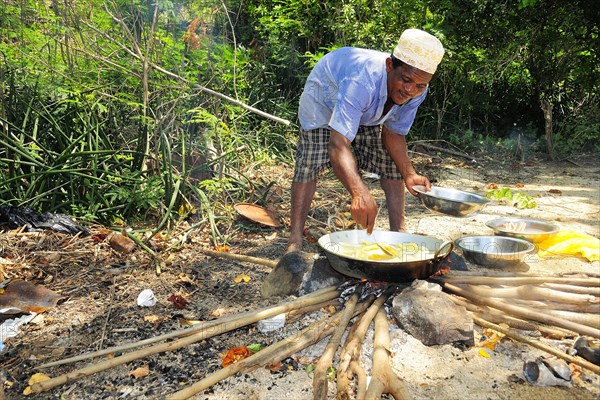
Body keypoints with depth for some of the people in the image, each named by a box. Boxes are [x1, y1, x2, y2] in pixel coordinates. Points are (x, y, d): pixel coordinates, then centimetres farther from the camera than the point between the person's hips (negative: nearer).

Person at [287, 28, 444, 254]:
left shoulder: (417, 92, -26)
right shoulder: (361, 82, -47)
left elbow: (394, 133, -14)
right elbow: (339, 144, -56)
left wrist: (409, 174, -31)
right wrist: (359, 193, -71)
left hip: (370, 112, 6)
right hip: (324, 98, -5)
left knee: (392, 161, -2)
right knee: (310, 164, -19)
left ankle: (398, 231, 8)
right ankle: (295, 239, -12)